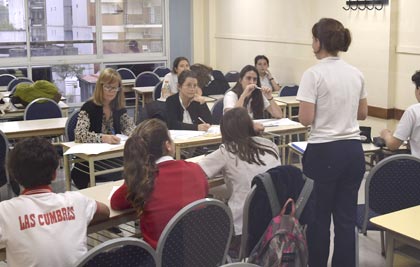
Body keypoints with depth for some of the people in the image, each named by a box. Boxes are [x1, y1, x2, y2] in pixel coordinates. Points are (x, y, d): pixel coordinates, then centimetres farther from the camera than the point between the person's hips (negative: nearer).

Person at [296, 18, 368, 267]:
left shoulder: (314, 74, -13)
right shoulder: (356, 73, 6)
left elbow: (306, 119, -15)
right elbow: (363, 114, 15)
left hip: (324, 152, -6)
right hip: (353, 151, 6)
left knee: (319, 218, 9)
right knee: (347, 218, 11)